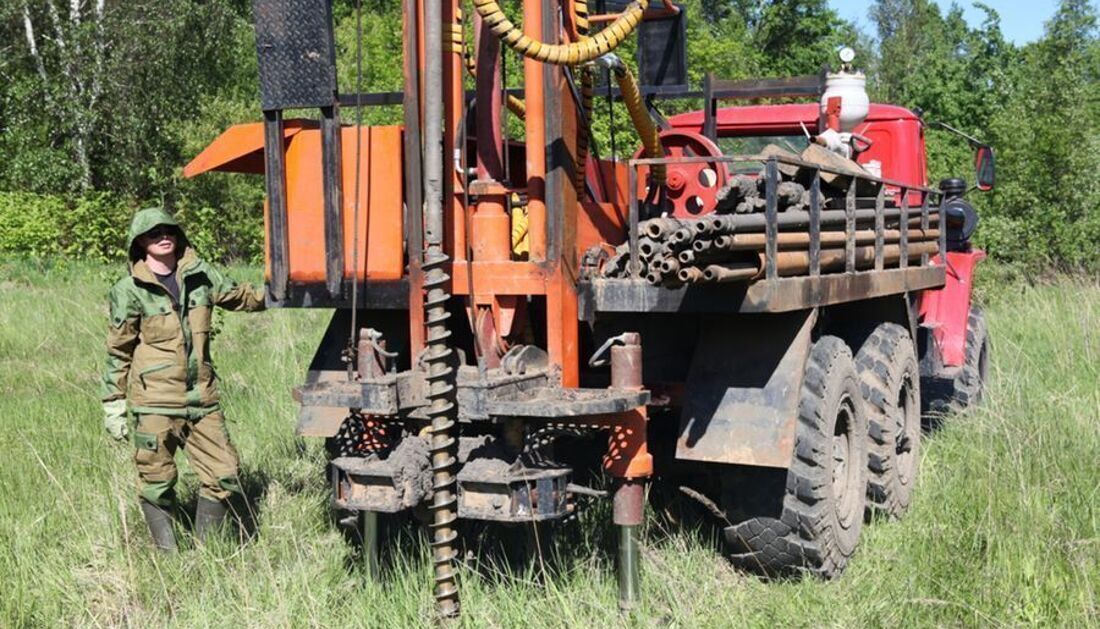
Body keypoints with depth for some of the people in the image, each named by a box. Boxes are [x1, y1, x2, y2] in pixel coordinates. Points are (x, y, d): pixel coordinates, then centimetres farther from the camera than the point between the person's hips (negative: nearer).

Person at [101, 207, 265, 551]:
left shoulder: (200, 276, 6)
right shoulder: (129, 291, -3)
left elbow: (242, 297, 23)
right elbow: (118, 352, 1)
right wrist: (114, 406, 0)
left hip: (202, 400, 4)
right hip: (155, 404, -4)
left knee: (224, 476, 3)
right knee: (157, 483, 2)